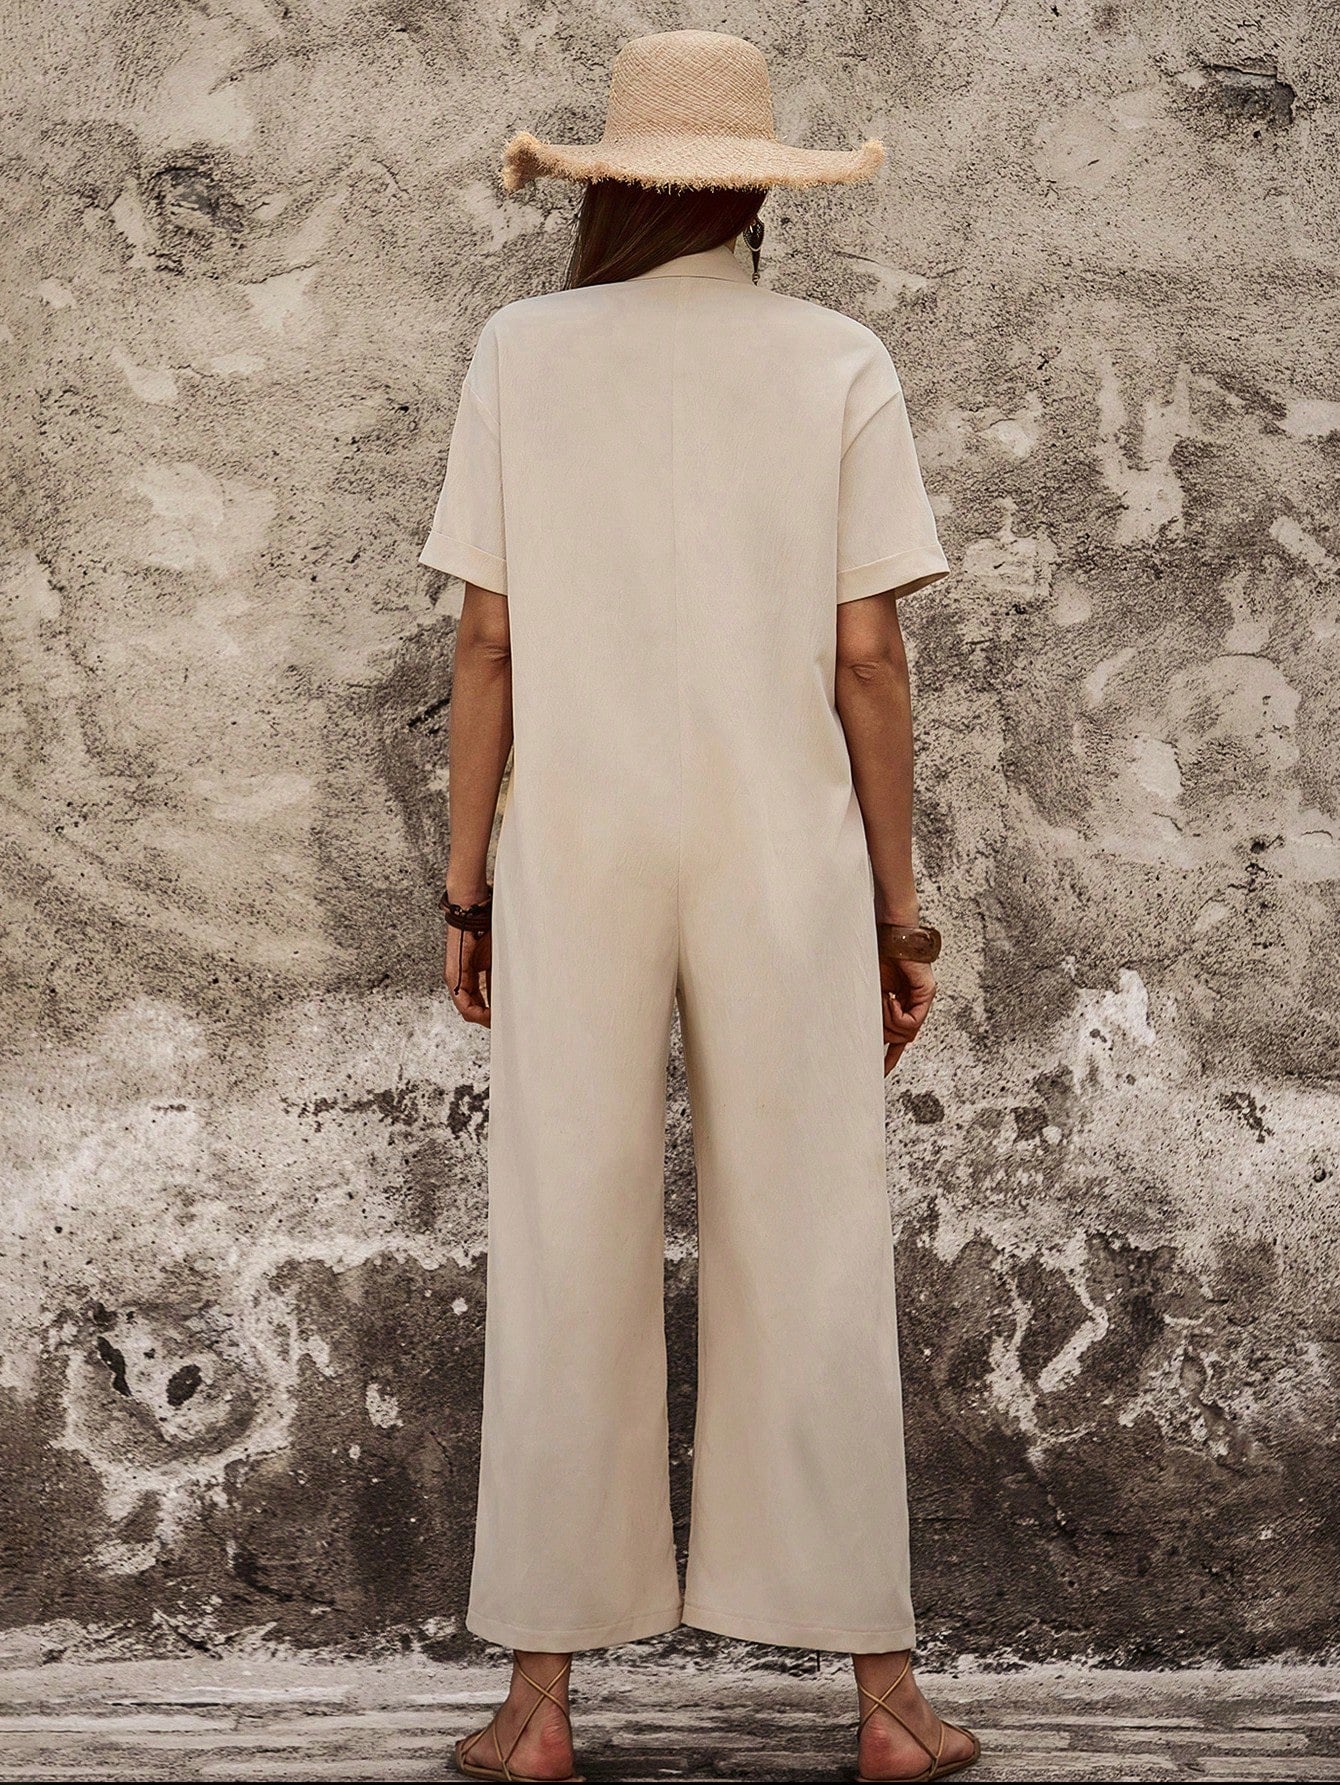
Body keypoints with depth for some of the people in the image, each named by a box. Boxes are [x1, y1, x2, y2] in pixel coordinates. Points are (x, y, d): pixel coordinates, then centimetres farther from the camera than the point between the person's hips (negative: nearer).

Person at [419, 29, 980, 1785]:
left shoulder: (522, 353, 0)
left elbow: (486, 644, -2)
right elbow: (870, 660, -3)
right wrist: (899, 908, 4)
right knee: (814, 1264, 5)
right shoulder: (840, 366, 0)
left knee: (566, 1265, 5)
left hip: (576, 857, 0)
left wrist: (464, 887, 5)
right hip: (786, 853, 0)